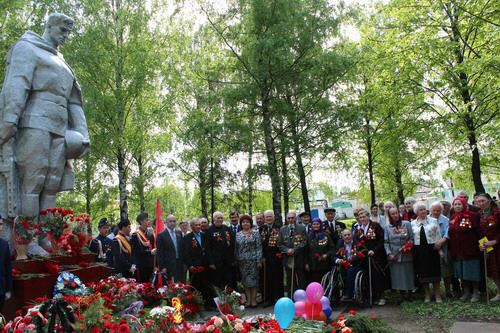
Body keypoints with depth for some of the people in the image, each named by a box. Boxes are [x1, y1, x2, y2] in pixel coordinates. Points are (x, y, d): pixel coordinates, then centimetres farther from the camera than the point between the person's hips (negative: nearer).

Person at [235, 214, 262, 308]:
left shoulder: (255, 233, 0)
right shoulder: (238, 235, 9)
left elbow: (259, 247, -4)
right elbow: (236, 249, 10)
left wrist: (259, 260, -9)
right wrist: (236, 260, 5)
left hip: (253, 260, -3)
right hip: (242, 261, 3)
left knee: (253, 279, -1)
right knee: (245, 280, 5)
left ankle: (253, 299, 7)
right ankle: (248, 300, 12)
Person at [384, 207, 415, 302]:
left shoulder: (407, 224, 1)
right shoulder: (387, 227, 4)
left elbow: (412, 238, 0)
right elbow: (386, 242, 2)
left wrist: (408, 246, -17)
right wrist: (389, 253, -8)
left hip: (406, 254, -1)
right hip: (394, 256, 1)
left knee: (408, 273, 6)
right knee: (398, 275, 5)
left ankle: (409, 294, 21)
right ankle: (401, 295, 17)